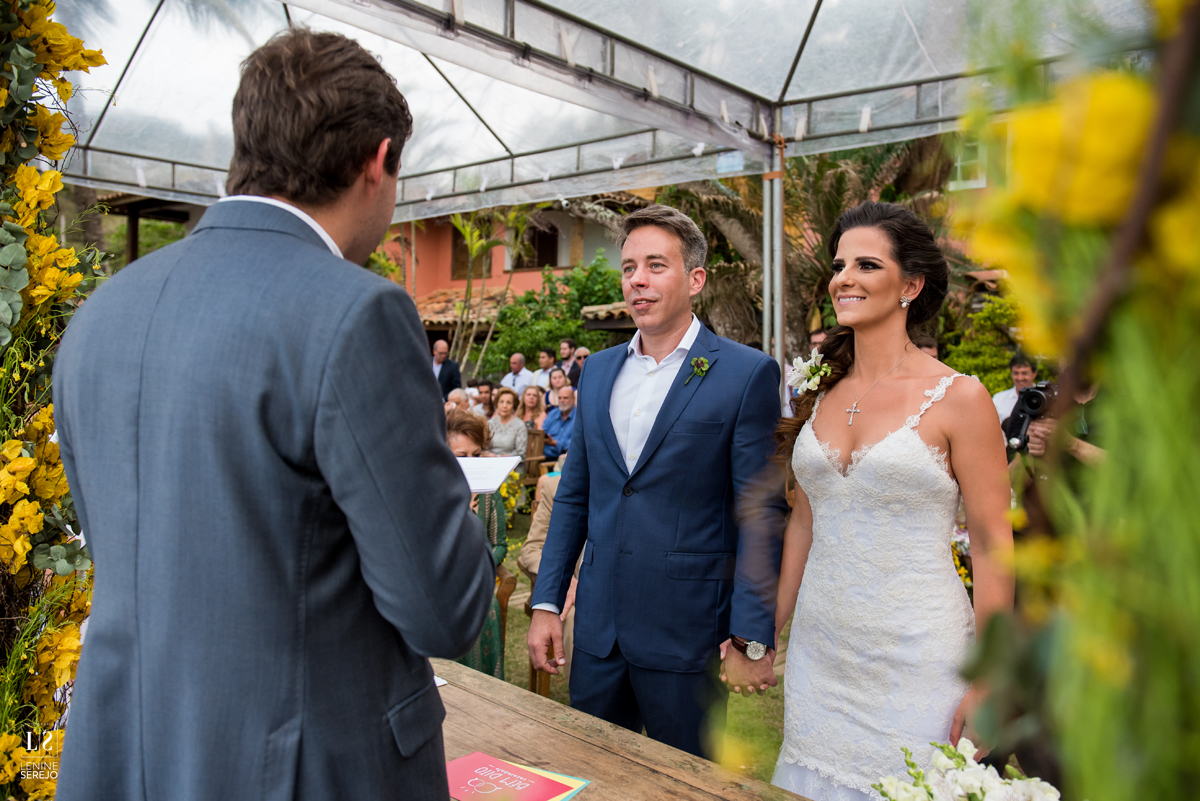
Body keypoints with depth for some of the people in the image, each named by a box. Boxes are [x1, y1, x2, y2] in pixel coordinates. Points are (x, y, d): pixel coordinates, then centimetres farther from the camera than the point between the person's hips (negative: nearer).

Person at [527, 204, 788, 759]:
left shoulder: (748, 374, -8)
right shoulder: (597, 370, 8)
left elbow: (760, 515, -10)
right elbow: (573, 495, 11)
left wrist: (753, 639, -11)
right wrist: (546, 601, 7)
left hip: (686, 634, -4)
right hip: (597, 629, 5)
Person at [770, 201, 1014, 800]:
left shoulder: (958, 397, -9)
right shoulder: (821, 393, 5)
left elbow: (991, 543, -7)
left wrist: (985, 684, -9)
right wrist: (769, 632, 13)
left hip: (914, 661, -4)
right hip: (817, 654, 5)